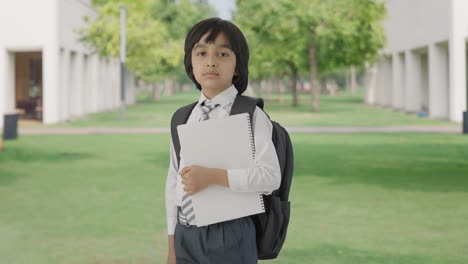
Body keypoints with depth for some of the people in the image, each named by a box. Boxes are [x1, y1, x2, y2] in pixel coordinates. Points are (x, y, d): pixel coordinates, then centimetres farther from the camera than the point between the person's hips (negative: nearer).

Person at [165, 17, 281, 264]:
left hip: (229, 235, -5)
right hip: (186, 235, 5)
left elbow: (270, 176, -16)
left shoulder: (250, 115, -9)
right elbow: (173, 181, 9)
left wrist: (213, 176, -22)